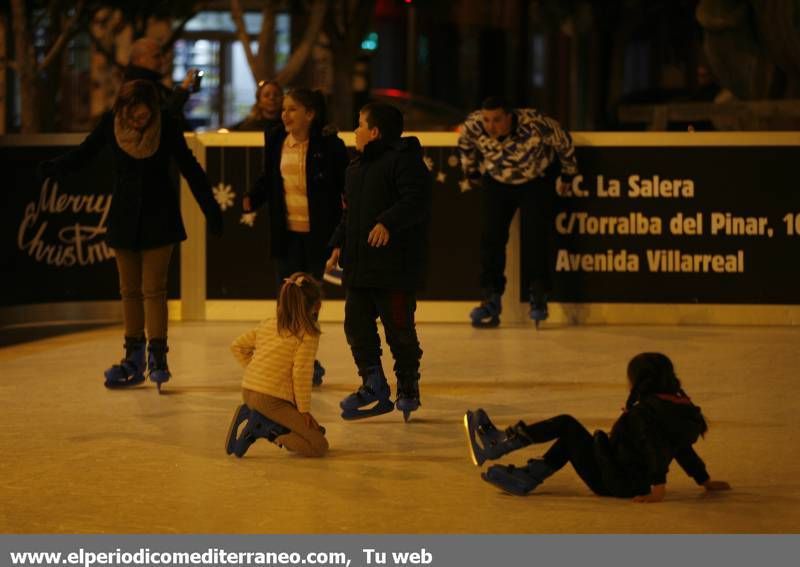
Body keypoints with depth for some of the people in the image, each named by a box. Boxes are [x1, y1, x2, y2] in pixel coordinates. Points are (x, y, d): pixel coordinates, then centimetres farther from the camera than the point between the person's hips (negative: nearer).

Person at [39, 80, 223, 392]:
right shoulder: (110, 123, -8)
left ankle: (157, 356, -3)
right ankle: (133, 360, 12)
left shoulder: (166, 125, -12)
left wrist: (211, 211, -1)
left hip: (159, 217, -2)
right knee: (129, 290, 6)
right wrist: (51, 169, -19)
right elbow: (83, 153, 0)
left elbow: (189, 167, -3)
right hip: (125, 216, 2)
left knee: (153, 288, -6)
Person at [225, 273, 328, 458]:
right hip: (272, 399, -8)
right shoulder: (308, 334, -10)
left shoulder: (267, 325, 12)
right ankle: (263, 428, -16)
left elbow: (237, 347, 17)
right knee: (319, 446, -5)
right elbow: (301, 373, -15)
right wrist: (304, 410, -6)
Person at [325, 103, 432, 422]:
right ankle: (373, 387, 16)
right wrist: (339, 245, 15)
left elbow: (416, 201, -22)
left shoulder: (404, 160, -10)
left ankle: (408, 390, 11)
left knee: (399, 330, -2)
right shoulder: (357, 167, 19)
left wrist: (388, 223, -33)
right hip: (359, 266, 9)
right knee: (356, 325, 8)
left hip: (395, 267, -9)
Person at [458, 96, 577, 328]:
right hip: (496, 182, 2)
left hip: (536, 181, -2)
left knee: (535, 237, -12)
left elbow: (563, 141, -15)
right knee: (492, 237, -6)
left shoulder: (535, 124, -35)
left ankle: (539, 297, 1)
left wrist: (567, 174, 0)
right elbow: (465, 144, 0)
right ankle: (491, 299, 1)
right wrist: (472, 172, 14)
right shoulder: (473, 126, -26)